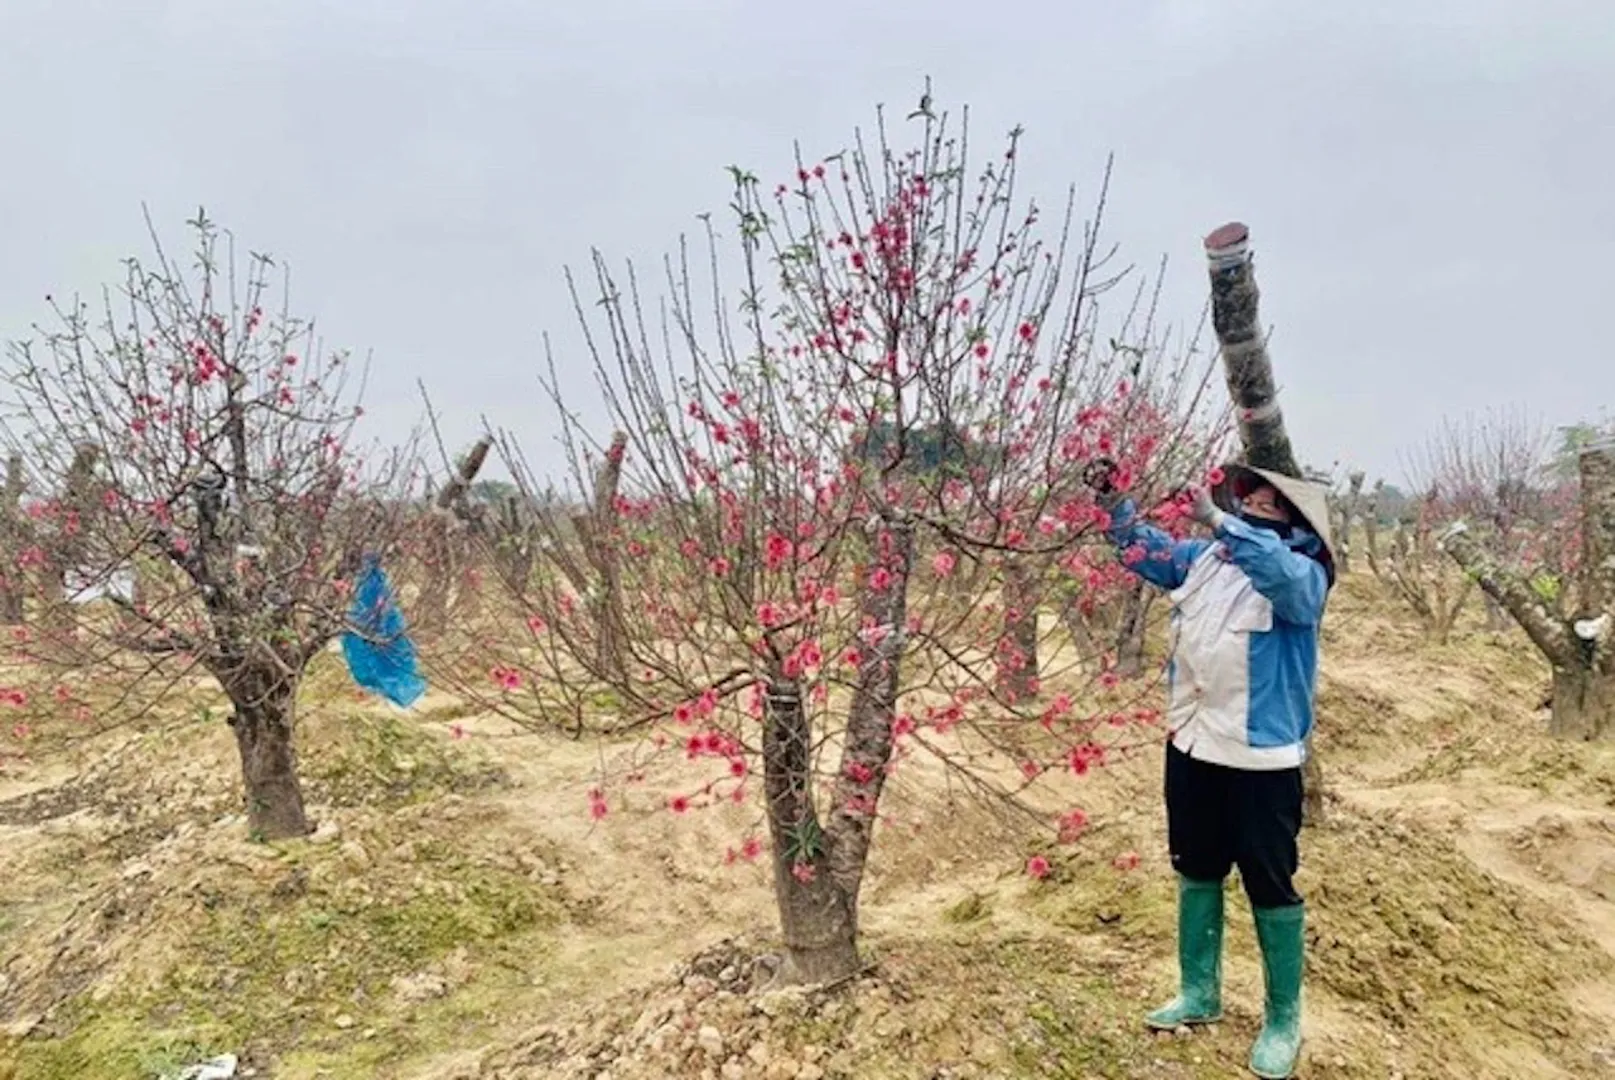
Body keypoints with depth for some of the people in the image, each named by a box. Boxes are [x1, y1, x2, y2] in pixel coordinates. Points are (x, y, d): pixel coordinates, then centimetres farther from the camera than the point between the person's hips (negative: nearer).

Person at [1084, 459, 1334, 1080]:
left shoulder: (1303, 575, -13)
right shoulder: (1206, 557, 6)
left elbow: (1276, 570, -37)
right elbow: (1147, 551, 16)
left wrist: (1218, 519, -43)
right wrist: (1113, 503, 2)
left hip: (1260, 756, -7)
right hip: (1192, 745, 7)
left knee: (1270, 886, 7)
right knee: (1196, 871, 19)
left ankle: (1283, 1020, 25)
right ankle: (1199, 994, 36)